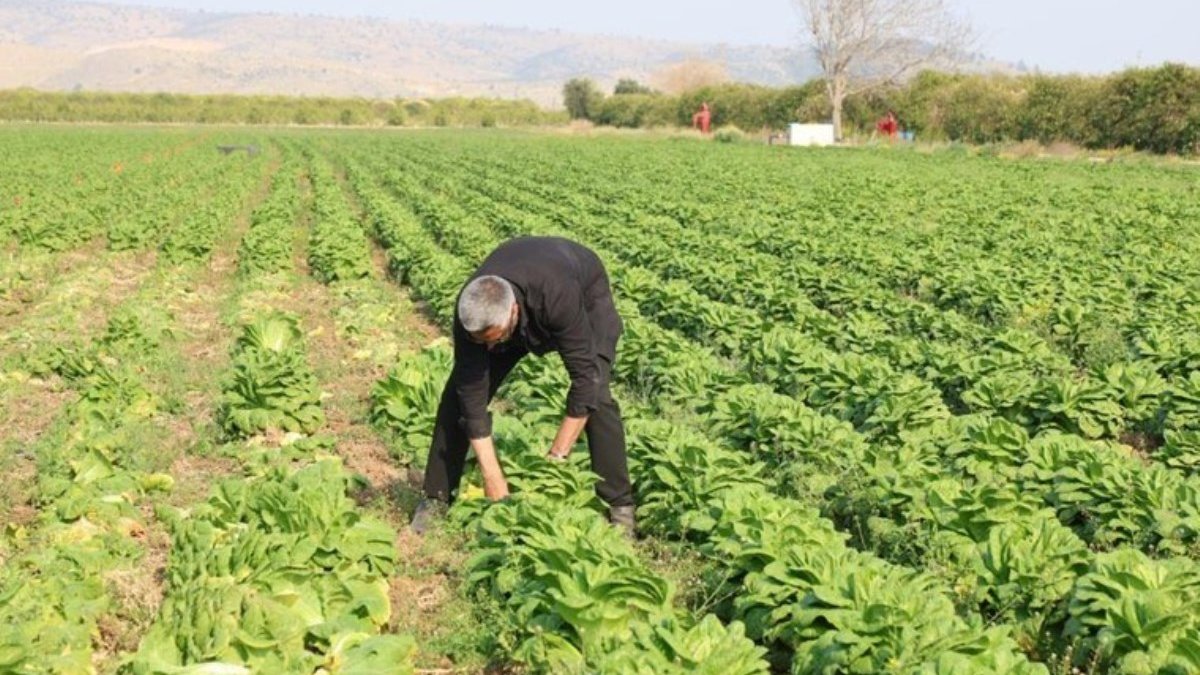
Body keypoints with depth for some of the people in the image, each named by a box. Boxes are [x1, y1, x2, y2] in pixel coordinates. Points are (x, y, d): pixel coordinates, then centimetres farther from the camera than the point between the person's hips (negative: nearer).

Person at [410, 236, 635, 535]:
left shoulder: (559, 297, -47)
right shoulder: (471, 311, -35)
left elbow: (585, 378, -39)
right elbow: (472, 396, -29)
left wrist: (556, 456, -35)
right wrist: (493, 478, -29)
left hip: (586, 292, -3)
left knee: (596, 394, -23)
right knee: (459, 391, -8)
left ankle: (619, 506, -8)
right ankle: (437, 498, 6)